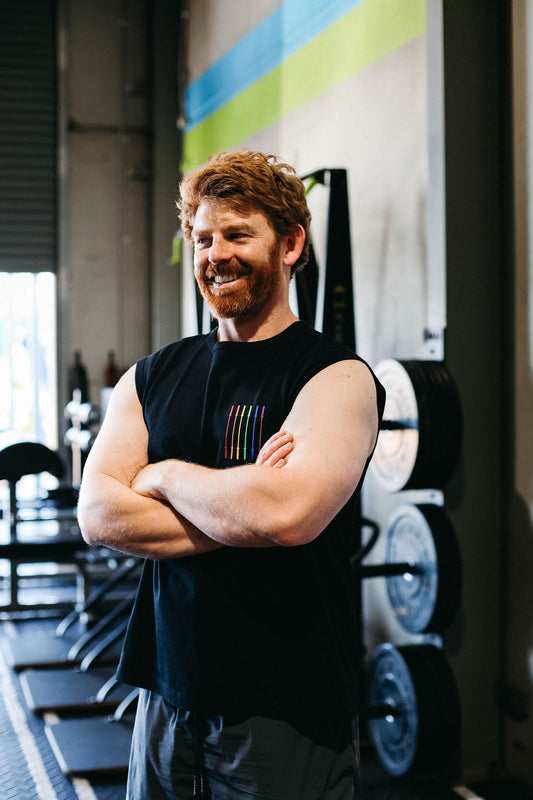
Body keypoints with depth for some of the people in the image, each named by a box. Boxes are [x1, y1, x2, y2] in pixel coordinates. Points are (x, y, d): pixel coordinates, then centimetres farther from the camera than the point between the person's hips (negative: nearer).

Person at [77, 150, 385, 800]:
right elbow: (99, 516, -6)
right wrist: (241, 509, -16)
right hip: (166, 698, 5)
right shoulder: (151, 379, 7)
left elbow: (287, 513, -26)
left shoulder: (336, 377, -9)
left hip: (286, 714, -4)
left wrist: (166, 475, -10)